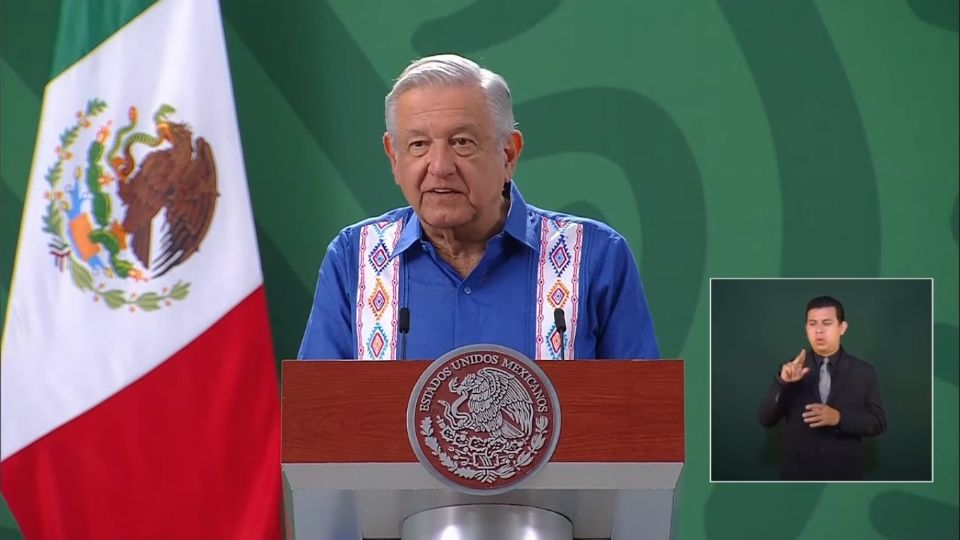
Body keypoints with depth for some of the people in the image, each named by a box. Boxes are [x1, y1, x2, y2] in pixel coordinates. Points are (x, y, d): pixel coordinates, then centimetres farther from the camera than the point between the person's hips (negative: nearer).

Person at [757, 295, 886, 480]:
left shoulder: (863, 372, 3)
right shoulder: (791, 369, 4)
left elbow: (878, 422, 0)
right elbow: (766, 419, -2)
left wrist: (838, 418, -17)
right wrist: (782, 382, -19)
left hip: (843, 477, 0)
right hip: (798, 476, 0)